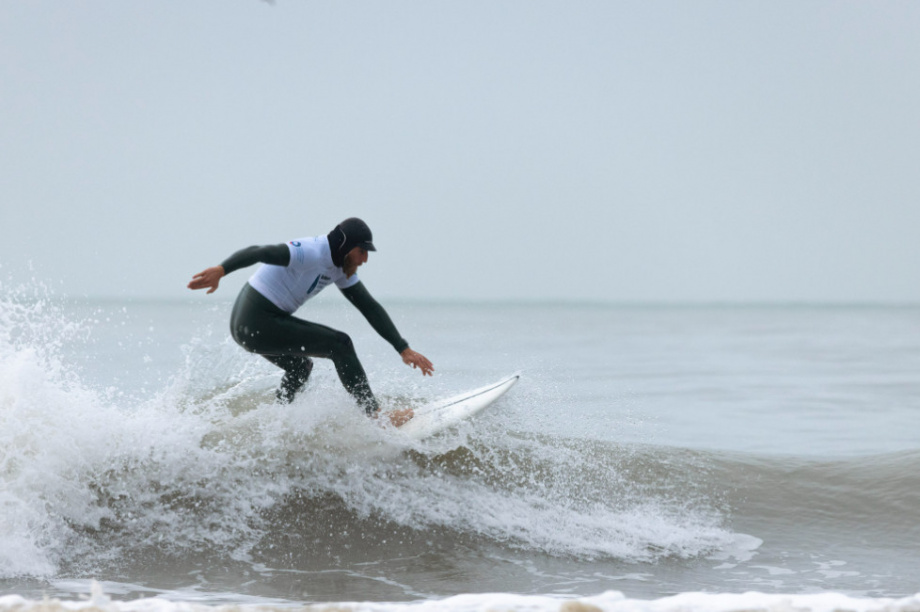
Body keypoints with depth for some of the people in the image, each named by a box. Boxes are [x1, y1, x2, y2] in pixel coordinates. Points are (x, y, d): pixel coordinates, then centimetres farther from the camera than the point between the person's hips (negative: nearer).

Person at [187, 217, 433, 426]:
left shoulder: (341, 267, 9)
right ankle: (374, 414, -5)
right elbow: (258, 252, -35)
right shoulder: (311, 254, -21)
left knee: (299, 367, 32)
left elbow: (370, 308, 11)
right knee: (339, 344, -11)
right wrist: (221, 270, -53)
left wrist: (403, 349, 7)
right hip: (256, 323, -10)